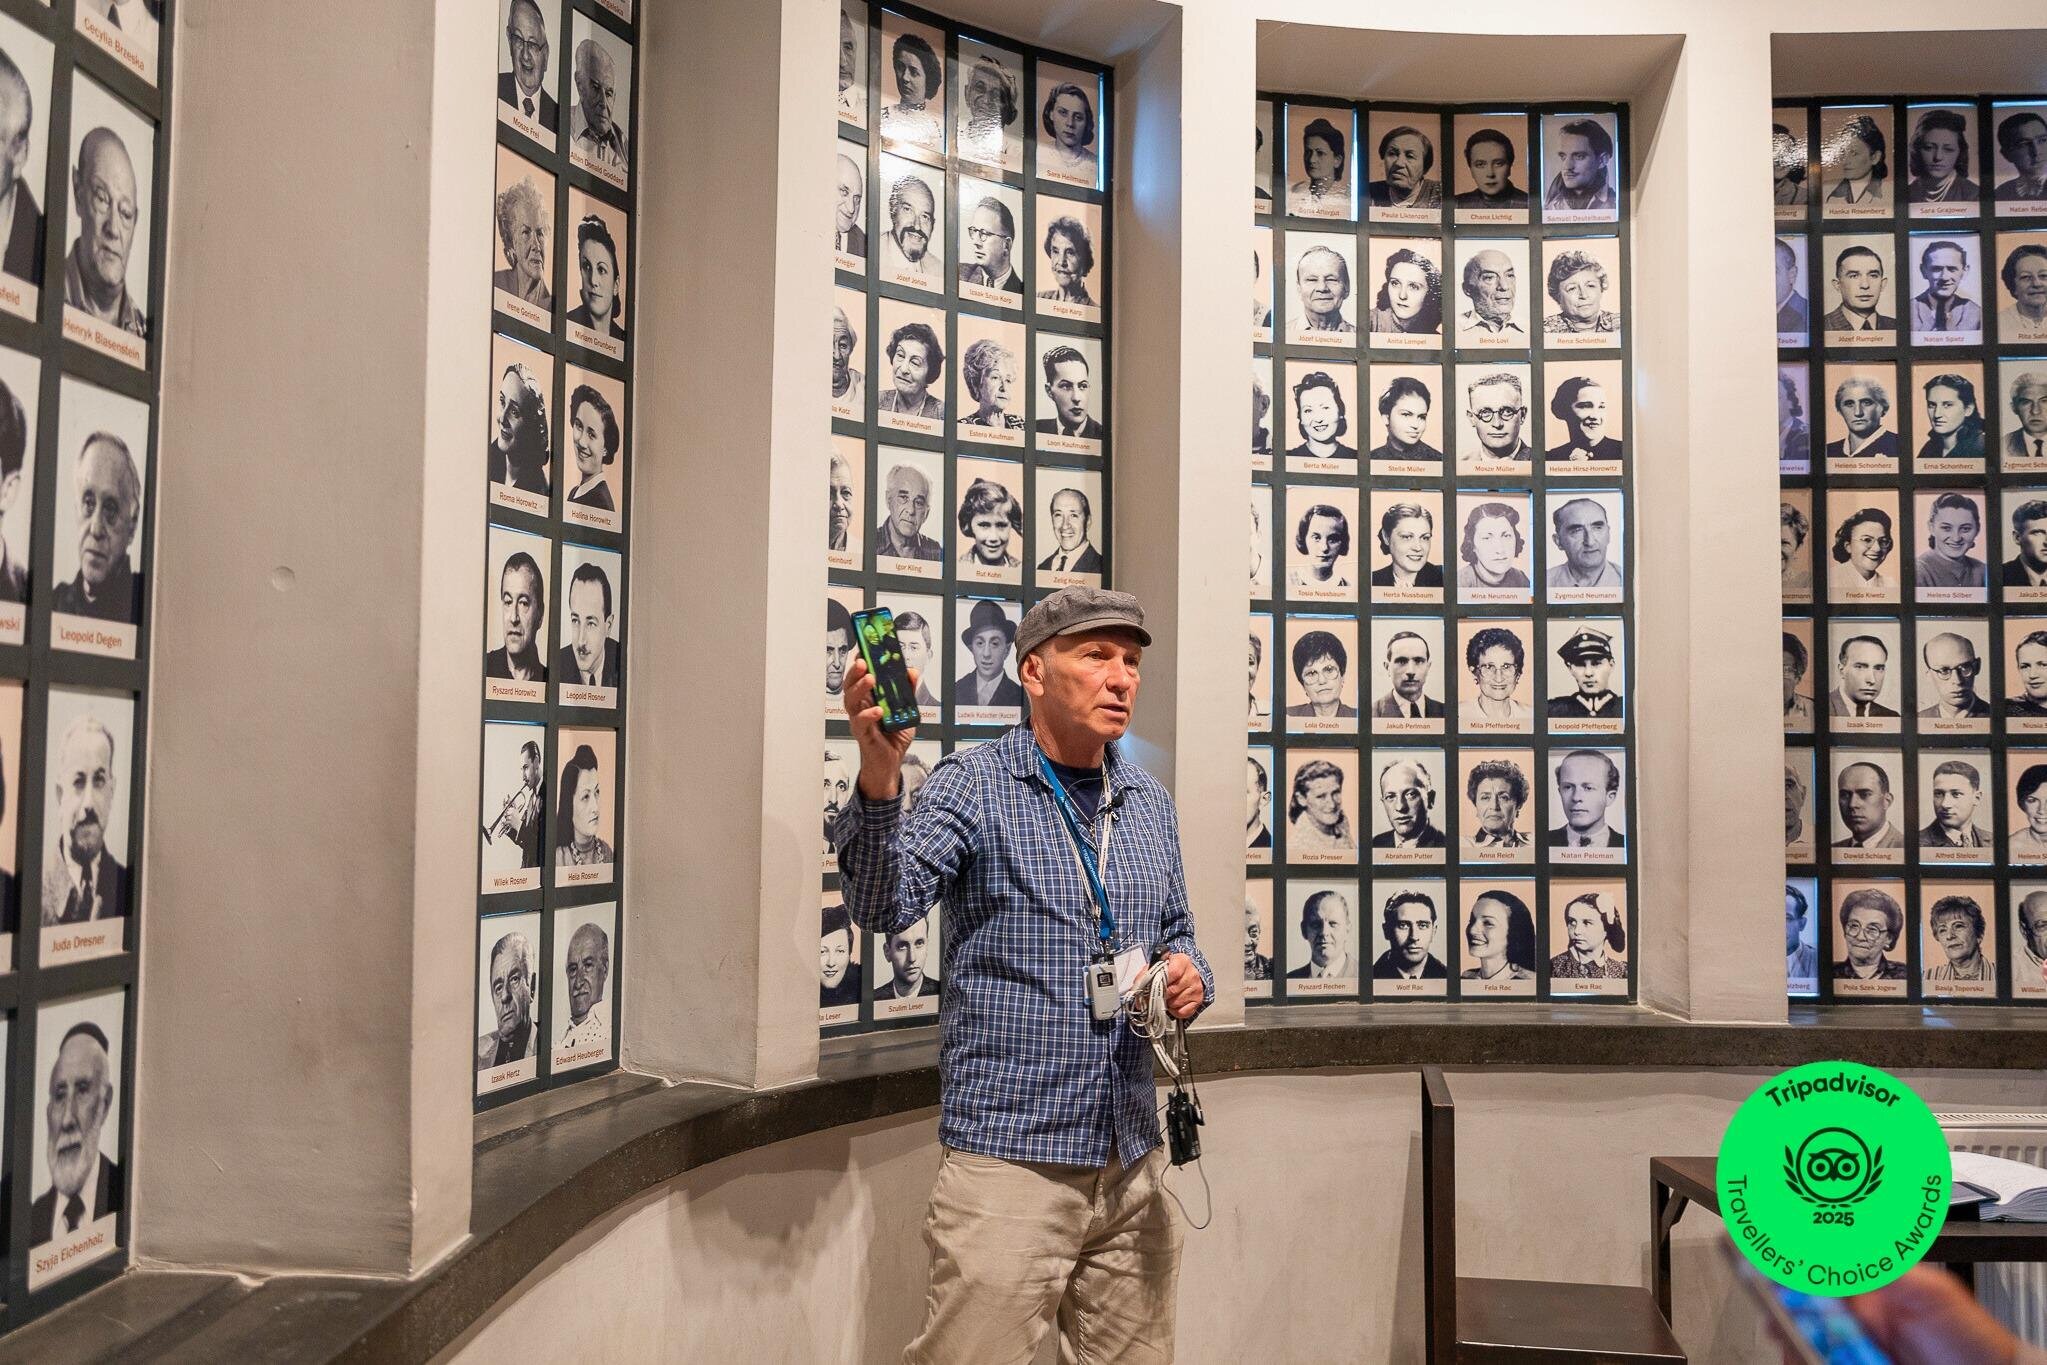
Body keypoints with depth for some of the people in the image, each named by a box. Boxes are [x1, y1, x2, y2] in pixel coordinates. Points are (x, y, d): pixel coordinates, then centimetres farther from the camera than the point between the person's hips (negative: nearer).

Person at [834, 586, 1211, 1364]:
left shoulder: (1150, 804, 11)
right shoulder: (974, 785, -7)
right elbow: (884, 906, -21)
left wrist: (1190, 978, -1)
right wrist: (878, 780, -39)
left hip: (1134, 1162, 6)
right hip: (1010, 1161, -5)